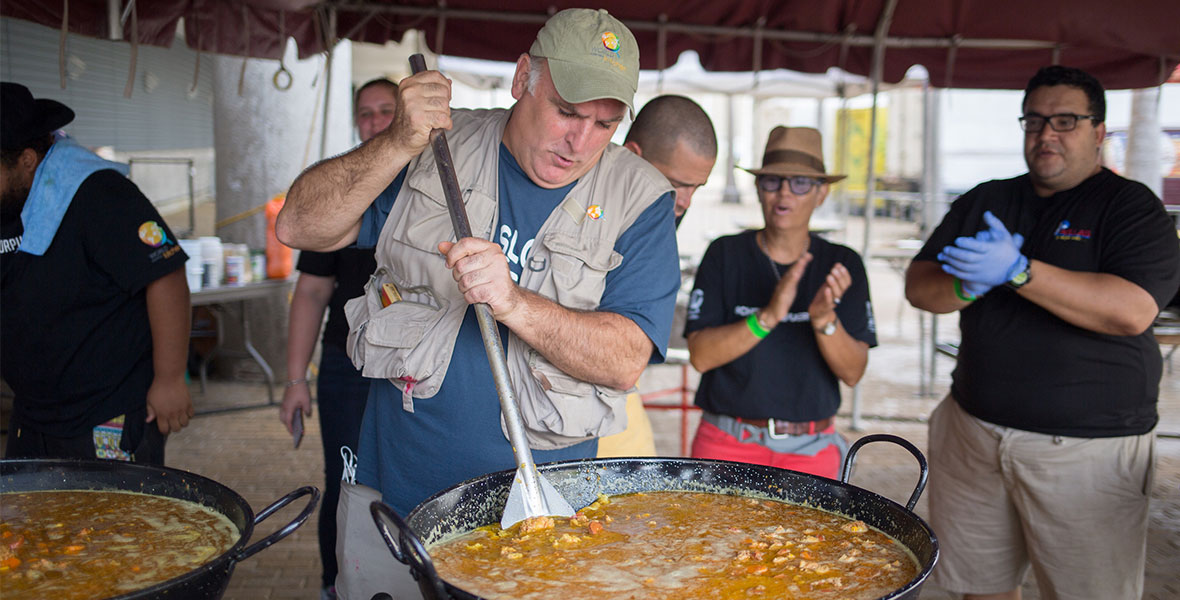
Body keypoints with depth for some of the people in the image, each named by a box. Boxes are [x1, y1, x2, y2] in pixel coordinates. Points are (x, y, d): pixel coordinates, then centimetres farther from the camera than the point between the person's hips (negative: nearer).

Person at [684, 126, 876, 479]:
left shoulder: (843, 265, 1)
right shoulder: (725, 255, -3)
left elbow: (853, 373, -4)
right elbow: (700, 355, -12)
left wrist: (824, 320, -22)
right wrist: (768, 316, -24)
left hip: (811, 449, 1)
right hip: (728, 441, -1)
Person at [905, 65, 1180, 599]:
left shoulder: (1132, 208, -2)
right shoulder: (984, 201, 12)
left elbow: (1133, 310, -19)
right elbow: (918, 285, 7)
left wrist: (1017, 271, -25)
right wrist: (967, 286, -15)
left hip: (1086, 448, -4)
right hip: (974, 430, 4)